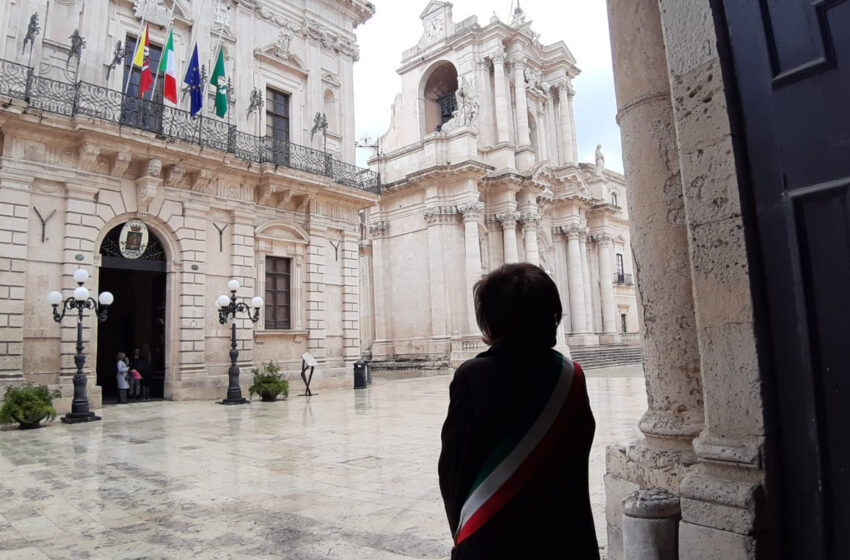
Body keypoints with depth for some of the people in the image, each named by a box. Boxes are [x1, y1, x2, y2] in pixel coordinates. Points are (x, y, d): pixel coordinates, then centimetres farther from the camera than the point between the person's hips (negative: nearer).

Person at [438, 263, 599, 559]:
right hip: (564, 536, 3)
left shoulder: (472, 376, -18)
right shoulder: (571, 377, -6)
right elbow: (575, 463, 1)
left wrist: (462, 528, 6)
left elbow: (452, 467, -10)